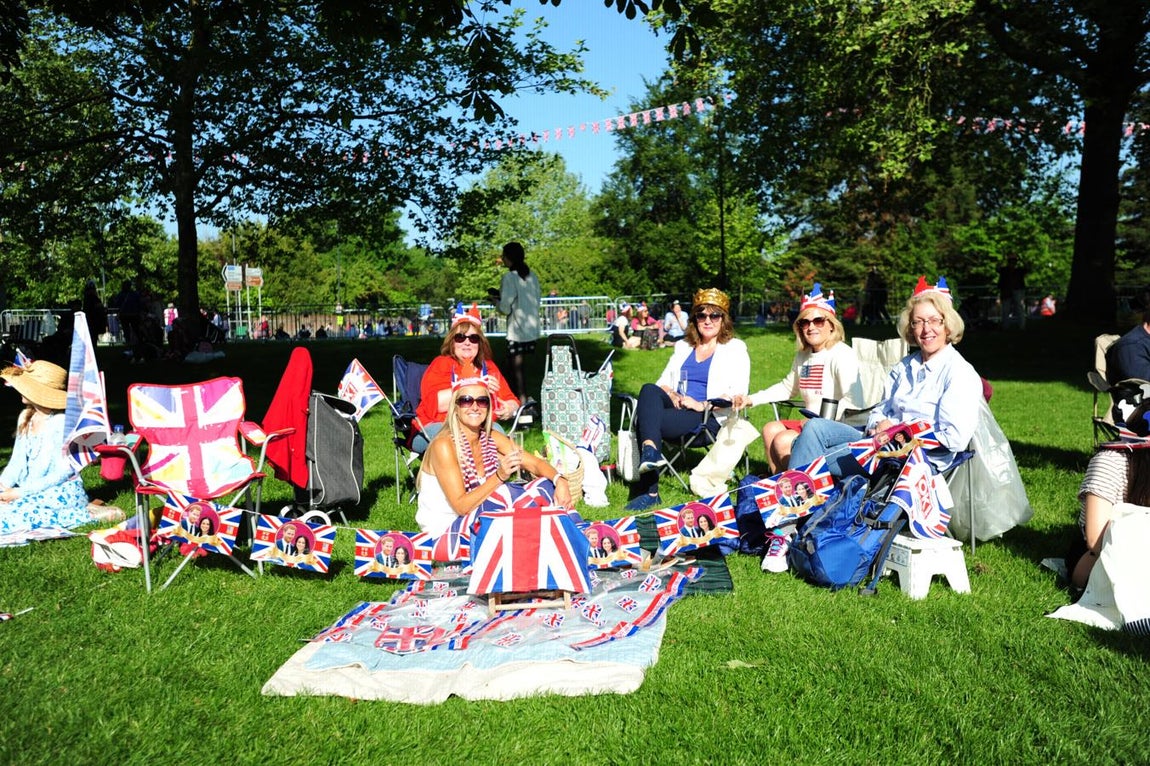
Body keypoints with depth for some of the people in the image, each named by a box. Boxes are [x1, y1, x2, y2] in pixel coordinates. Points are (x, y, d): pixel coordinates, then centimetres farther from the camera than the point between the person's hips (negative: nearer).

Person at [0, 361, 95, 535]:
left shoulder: (61, 422, -14)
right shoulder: (25, 418, 10)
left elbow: (64, 472, -16)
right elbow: (17, 462, 12)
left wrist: (21, 492, -18)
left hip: (63, 492, -9)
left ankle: (89, 514, -14)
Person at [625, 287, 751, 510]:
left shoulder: (735, 349, 7)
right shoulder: (683, 346, 24)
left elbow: (738, 394, -6)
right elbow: (663, 381, 19)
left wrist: (702, 404, -17)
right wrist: (671, 395, -4)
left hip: (709, 416, -5)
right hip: (677, 407, 5)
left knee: (645, 421, -30)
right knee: (649, 390, -30)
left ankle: (649, 490, -32)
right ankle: (650, 450, -45)